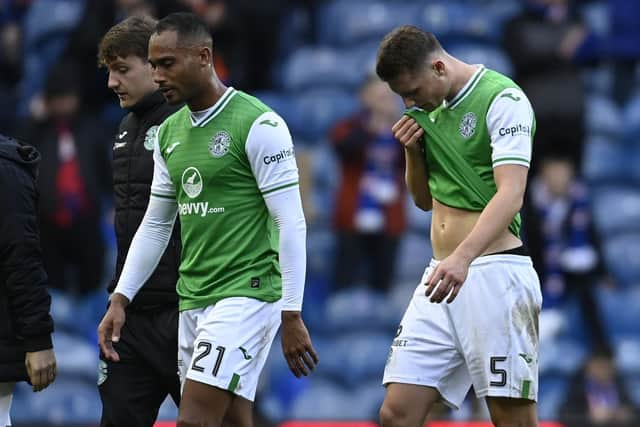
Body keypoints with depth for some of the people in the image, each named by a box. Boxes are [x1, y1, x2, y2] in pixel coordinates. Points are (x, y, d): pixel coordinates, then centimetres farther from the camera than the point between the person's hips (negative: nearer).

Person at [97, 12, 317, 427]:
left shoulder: (259, 124, -10)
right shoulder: (170, 132, 12)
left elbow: (291, 224, -12)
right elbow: (155, 225, 20)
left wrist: (291, 316, -15)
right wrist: (120, 300, 14)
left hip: (247, 294, -7)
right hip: (193, 298, 7)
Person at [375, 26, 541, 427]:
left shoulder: (503, 100, -9)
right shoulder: (429, 109, 15)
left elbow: (510, 195, -21)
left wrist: (462, 258, -35)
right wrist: (413, 152, 4)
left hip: (494, 272, -8)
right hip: (443, 274, 8)